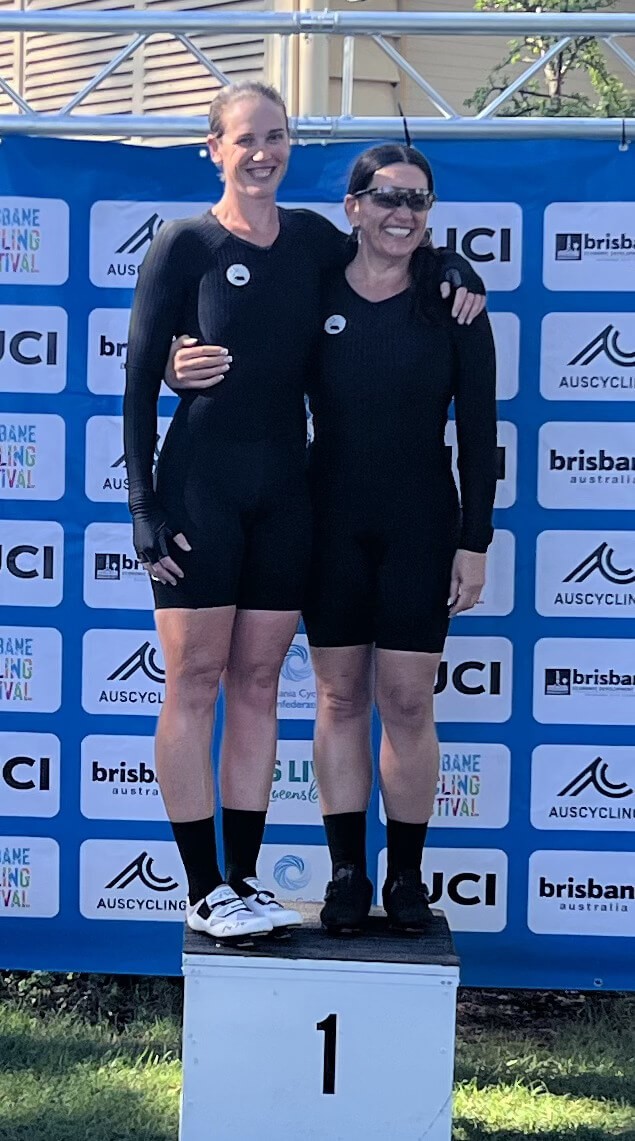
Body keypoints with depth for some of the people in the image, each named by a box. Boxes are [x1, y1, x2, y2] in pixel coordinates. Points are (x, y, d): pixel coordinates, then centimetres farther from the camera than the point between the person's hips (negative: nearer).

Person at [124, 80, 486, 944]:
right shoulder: (186, 245, -3)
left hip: (284, 490, 4)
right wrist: (145, 505, -10)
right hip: (201, 484, -4)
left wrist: (454, 271, 6)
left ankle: (243, 880, 15)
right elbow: (139, 381, -4)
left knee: (257, 683, 7)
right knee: (195, 681, -1)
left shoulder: (312, 240, 10)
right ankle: (204, 891, 7)